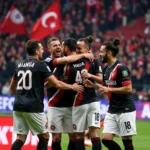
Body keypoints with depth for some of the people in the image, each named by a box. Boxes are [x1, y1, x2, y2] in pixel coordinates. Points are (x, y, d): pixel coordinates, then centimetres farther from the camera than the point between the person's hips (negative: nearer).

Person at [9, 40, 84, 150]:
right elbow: (57, 84, -6)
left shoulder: (20, 65, 13)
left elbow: (12, 87, 24)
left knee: (21, 138, 6)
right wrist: (72, 87, 10)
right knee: (44, 137, 8)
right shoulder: (40, 65, -6)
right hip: (33, 107, -6)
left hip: (18, 106, 6)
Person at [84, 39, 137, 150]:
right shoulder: (106, 69, 12)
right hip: (112, 111, 8)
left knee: (126, 140, -3)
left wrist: (109, 89, -19)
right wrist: (92, 85, 6)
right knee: (106, 139, 1)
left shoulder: (121, 68, -14)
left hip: (125, 110, -8)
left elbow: (128, 89, -19)